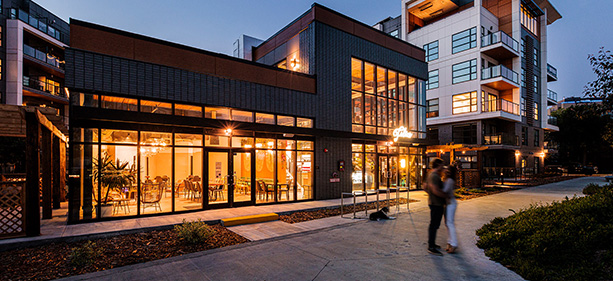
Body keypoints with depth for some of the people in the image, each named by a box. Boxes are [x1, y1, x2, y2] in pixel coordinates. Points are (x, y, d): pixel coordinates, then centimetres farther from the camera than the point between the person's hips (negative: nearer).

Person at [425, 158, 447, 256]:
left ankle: (432, 244, 29)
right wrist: (446, 196, -15)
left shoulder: (431, 175, 13)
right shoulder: (434, 176, -19)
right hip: (436, 204, -10)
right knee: (434, 225, -4)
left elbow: (425, 188, 21)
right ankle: (431, 248, 2)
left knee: (434, 225, 18)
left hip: (434, 203, 10)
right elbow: (435, 191, -27)